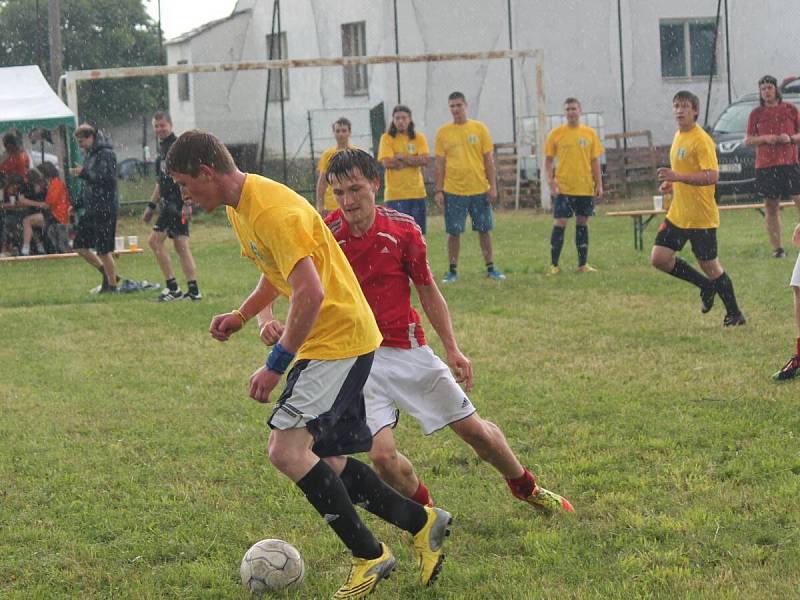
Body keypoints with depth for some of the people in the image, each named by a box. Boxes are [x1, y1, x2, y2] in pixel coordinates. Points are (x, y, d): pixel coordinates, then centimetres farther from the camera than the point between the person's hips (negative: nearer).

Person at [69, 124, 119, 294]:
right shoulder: (90, 155, 16)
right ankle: (106, 272, 21)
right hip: (91, 209, 10)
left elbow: (106, 178, -23)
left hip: (104, 209, -10)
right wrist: (77, 205, 18)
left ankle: (112, 285, 7)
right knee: (79, 246, 10)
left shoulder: (106, 154, -11)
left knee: (104, 250, -5)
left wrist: (84, 173, -20)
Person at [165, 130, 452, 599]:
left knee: (288, 450, -19)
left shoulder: (272, 212, -22)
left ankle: (369, 556, -10)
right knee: (325, 464, 11)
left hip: (340, 339, -11)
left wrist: (276, 365, -25)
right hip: (324, 343, 11)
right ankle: (422, 522, 22)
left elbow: (310, 293, -29)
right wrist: (242, 316, 13)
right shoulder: (239, 208, 11)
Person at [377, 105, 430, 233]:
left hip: (417, 192, 3)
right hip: (395, 194, -3)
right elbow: (387, 163, -13)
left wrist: (402, 157, -11)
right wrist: (413, 161, -7)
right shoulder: (387, 138, 0)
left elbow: (424, 160, -7)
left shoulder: (419, 137, 7)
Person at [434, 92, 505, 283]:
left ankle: (490, 268, 16)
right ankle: (453, 271, 10)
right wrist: (439, 190, -1)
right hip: (453, 190, 0)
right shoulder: (443, 132, 3)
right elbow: (440, 163, 4)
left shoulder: (479, 128, 3)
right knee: (454, 232, 1)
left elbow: (488, 159, 4)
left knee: (484, 230, 6)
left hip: (479, 188, 1)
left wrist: (492, 186, -2)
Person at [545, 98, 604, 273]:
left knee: (582, 223, 8)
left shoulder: (590, 133, 5)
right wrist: (551, 181, -8)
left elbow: (595, 161, 8)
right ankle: (554, 264, 2)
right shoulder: (556, 133, 0)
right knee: (559, 224, -5)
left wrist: (599, 184, 2)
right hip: (563, 188, -2)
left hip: (585, 187, 2)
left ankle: (582, 264, 14)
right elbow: (548, 160, 4)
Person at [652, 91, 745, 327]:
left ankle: (735, 314, 16)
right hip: (678, 214, 8)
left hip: (701, 216, -8)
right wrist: (672, 183, 9)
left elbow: (712, 176, -27)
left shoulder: (701, 140, -17)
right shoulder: (678, 136, 11)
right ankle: (706, 286, 20)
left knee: (710, 266, -1)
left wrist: (677, 177, -32)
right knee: (659, 258, 2)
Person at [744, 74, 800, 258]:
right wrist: (764, 139, -9)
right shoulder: (756, 113, 8)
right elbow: (748, 140, 8)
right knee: (771, 207, 2)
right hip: (765, 166, 1)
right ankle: (777, 248, 8)